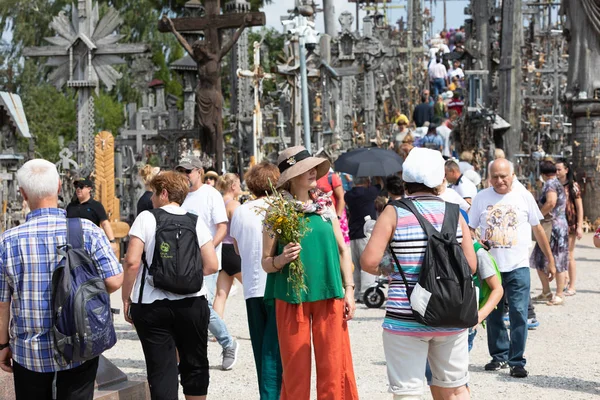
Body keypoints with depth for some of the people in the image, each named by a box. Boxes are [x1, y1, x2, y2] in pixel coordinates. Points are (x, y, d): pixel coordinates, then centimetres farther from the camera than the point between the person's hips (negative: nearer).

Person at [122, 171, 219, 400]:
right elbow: (211, 265, -1)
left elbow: (132, 262, -12)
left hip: (152, 305, -2)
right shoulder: (196, 221, 4)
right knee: (194, 364, 17)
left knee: (161, 370, 2)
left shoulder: (146, 218, -4)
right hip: (192, 303, 2)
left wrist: (126, 297, -1)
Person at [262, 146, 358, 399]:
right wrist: (281, 259, -19)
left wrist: (349, 289, 6)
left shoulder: (325, 207, 8)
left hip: (329, 296, 3)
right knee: (295, 370, 2)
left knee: (334, 366, 2)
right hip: (291, 299, -3)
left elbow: (342, 249, 13)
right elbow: (266, 262, 1)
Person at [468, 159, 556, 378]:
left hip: (518, 267, -2)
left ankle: (517, 361, -3)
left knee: (518, 314, -8)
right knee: (493, 315, 9)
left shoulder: (524, 197, 2)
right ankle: (499, 356, 24)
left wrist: (550, 259, 10)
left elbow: (537, 229, 9)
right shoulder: (482, 198, 3)